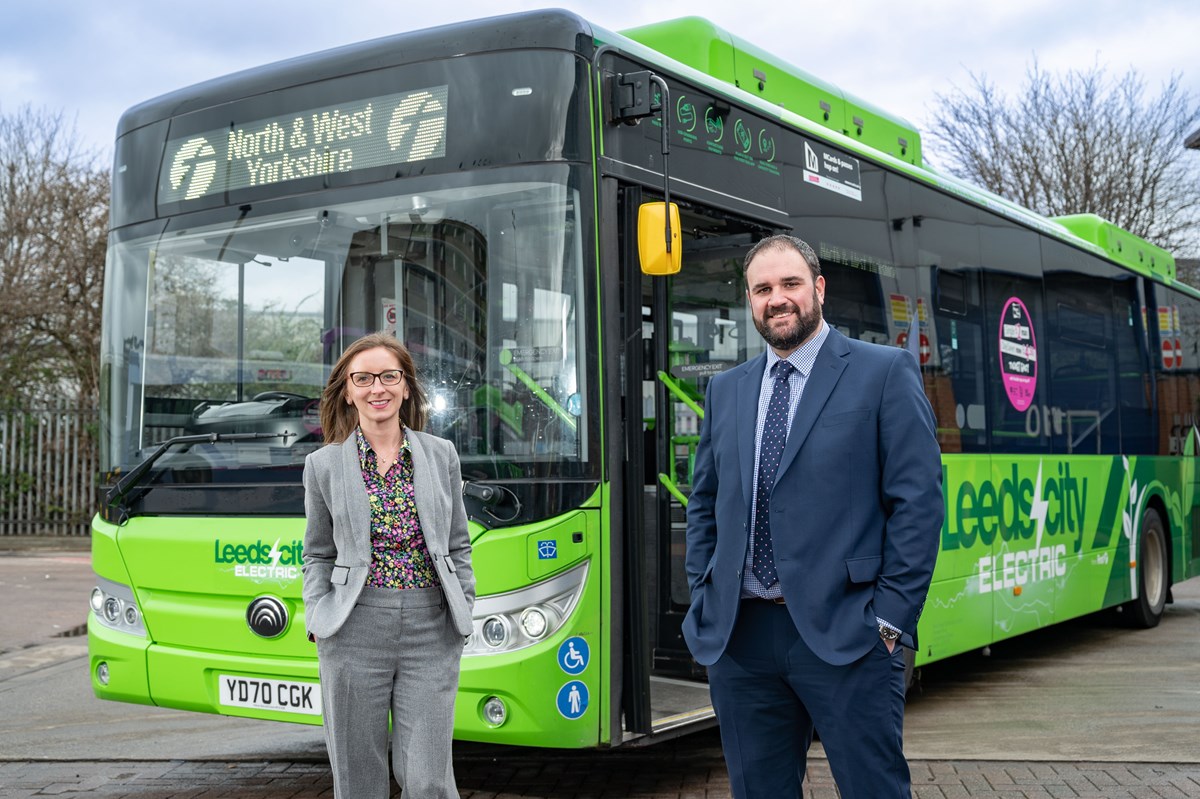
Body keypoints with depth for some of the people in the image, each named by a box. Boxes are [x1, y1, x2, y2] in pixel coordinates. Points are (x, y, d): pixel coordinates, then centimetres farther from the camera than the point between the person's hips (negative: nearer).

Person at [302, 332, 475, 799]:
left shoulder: (441, 455, 8)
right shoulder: (324, 465, 5)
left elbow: (458, 545, 13)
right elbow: (317, 555, 11)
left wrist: (464, 614, 6)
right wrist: (318, 621, -1)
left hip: (432, 630, 0)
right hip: (355, 631, 0)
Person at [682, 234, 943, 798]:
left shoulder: (885, 373, -2)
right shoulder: (725, 390, 14)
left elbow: (918, 501, -6)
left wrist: (891, 618, -10)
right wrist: (704, 599, 9)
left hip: (843, 634, -4)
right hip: (737, 636, 5)